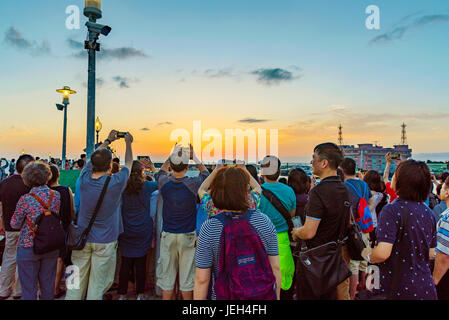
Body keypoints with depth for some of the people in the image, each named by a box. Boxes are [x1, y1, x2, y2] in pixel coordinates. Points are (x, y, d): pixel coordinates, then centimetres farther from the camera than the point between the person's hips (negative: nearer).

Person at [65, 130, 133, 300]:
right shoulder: (115, 183, -20)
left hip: (82, 238, 4)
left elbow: (93, 158, 10)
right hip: (104, 242, -4)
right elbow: (128, 163, -1)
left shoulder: (84, 179, -10)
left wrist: (108, 140, 22)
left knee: (77, 280, 15)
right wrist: (128, 142, 16)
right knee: (97, 285, 8)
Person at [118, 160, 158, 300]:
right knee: (141, 263, 8)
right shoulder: (146, 186, -8)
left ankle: (122, 294, 18)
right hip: (143, 232, -2)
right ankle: (140, 294, 17)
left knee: (125, 263, 9)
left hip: (126, 232, 2)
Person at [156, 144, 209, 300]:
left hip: (167, 235, 2)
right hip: (188, 235, -2)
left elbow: (162, 170, 17)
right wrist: (194, 157, 15)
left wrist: (173, 154, 24)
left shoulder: (164, 182, -8)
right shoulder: (192, 184, -14)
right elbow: (205, 172, 8)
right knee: (187, 276, 9)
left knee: (167, 276, 12)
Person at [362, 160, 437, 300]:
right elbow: (431, 253, 12)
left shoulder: (392, 210, -21)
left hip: (398, 289, -6)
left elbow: (383, 253, -27)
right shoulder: (428, 212, 1)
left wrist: (368, 255, -8)